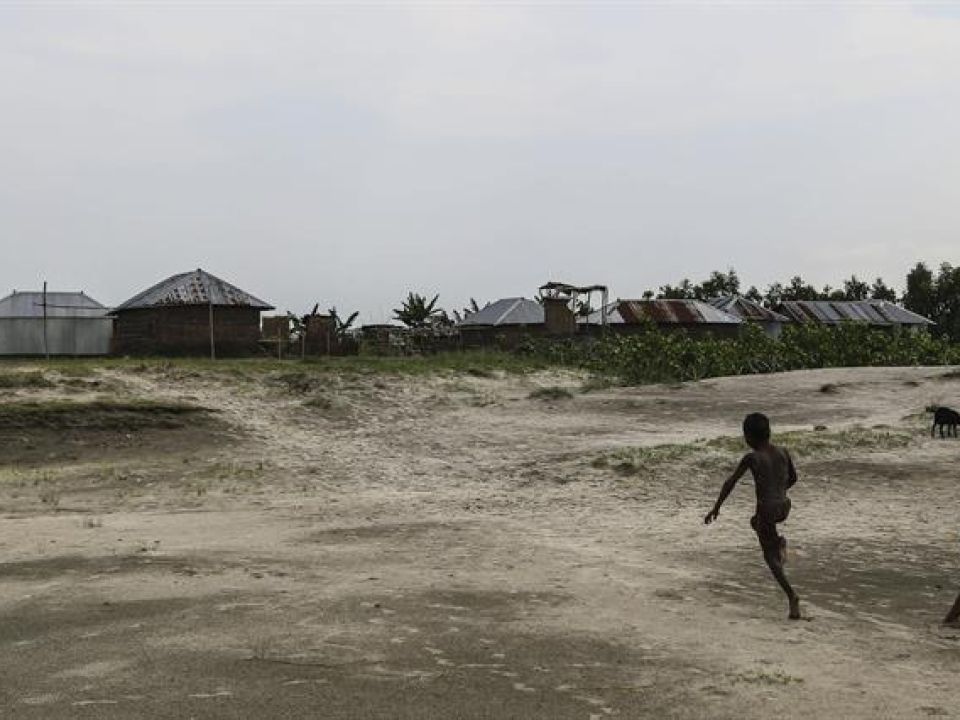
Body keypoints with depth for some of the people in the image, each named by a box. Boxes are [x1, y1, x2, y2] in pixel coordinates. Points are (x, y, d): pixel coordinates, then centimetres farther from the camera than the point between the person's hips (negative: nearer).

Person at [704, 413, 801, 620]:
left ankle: (792, 597, -9)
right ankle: (778, 541, 8)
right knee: (755, 521, 36)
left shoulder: (752, 458, -9)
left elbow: (730, 483, -7)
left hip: (766, 508, -5)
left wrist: (716, 508, 0)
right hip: (784, 507, 6)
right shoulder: (783, 453, 5)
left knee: (771, 558, 7)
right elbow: (793, 478, 18)